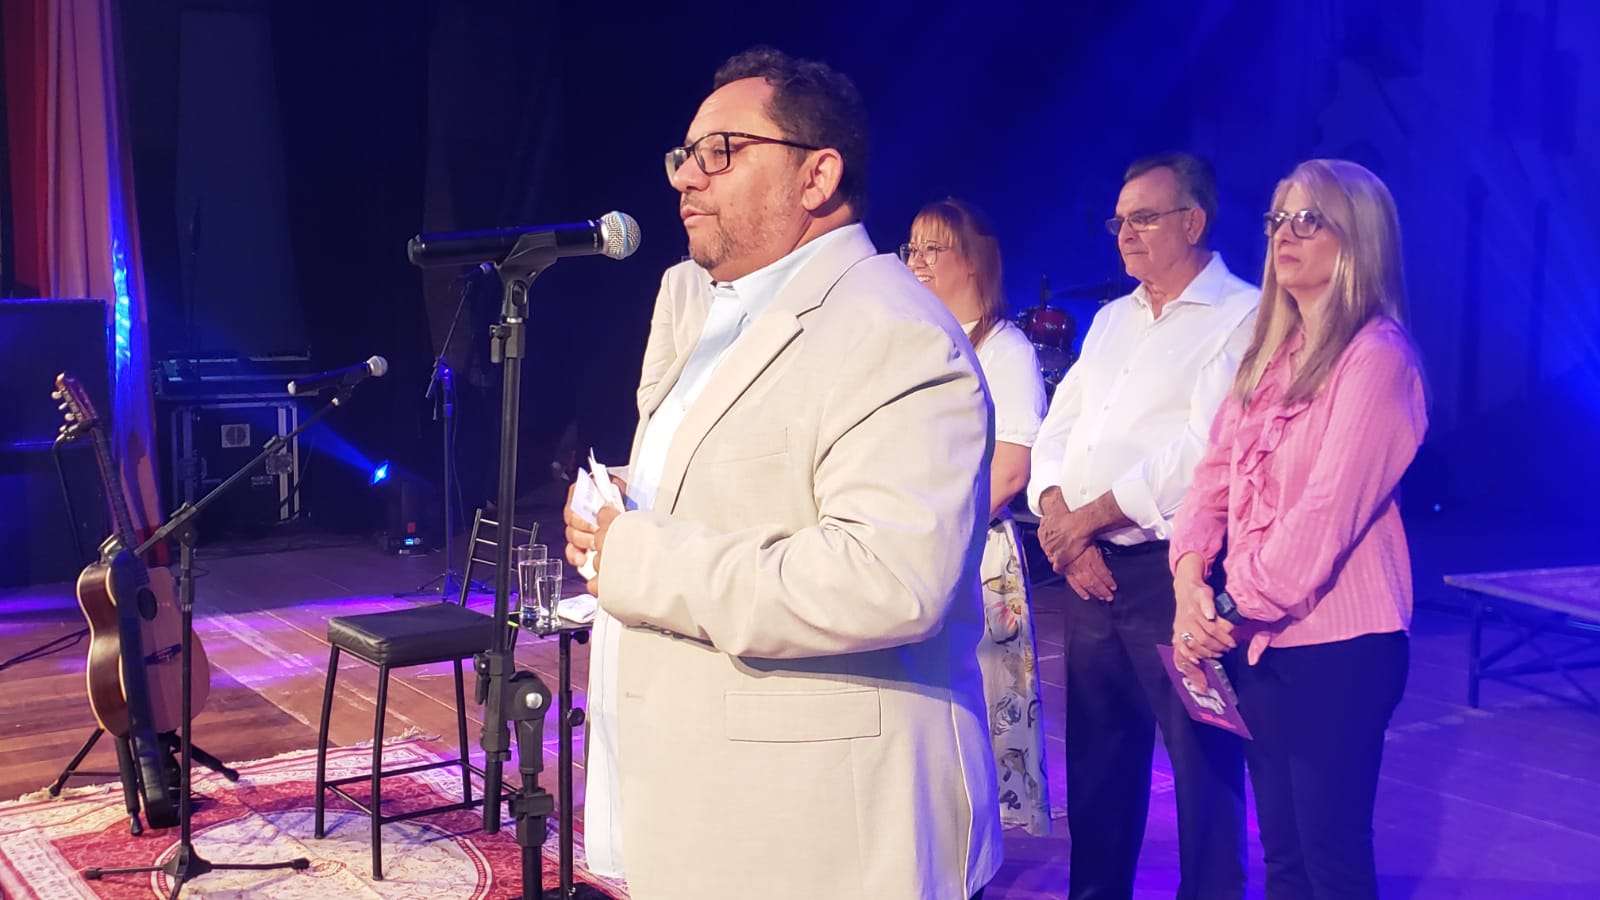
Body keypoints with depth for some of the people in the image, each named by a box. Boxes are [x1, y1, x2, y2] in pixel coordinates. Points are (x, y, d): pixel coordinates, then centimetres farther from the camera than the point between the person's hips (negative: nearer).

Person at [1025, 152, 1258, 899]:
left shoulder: (1241, 318, -8)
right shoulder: (1111, 320, 17)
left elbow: (1207, 450, -19)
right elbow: (1059, 427, 13)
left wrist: (1091, 517, -15)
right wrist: (1058, 516, -6)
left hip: (1175, 570, -7)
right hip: (1089, 570, 7)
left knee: (1202, 763, 0)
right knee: (1097, 755, 16)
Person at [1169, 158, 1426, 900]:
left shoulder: (1375, 356, -12)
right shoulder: (1270, 353, 14)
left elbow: (1330, 510, -19)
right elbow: (1216, 473, 9)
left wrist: (1240, 607, -16)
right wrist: (1191, 579, -7)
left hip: (1337, 644, -8)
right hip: (1258, 640, 8)